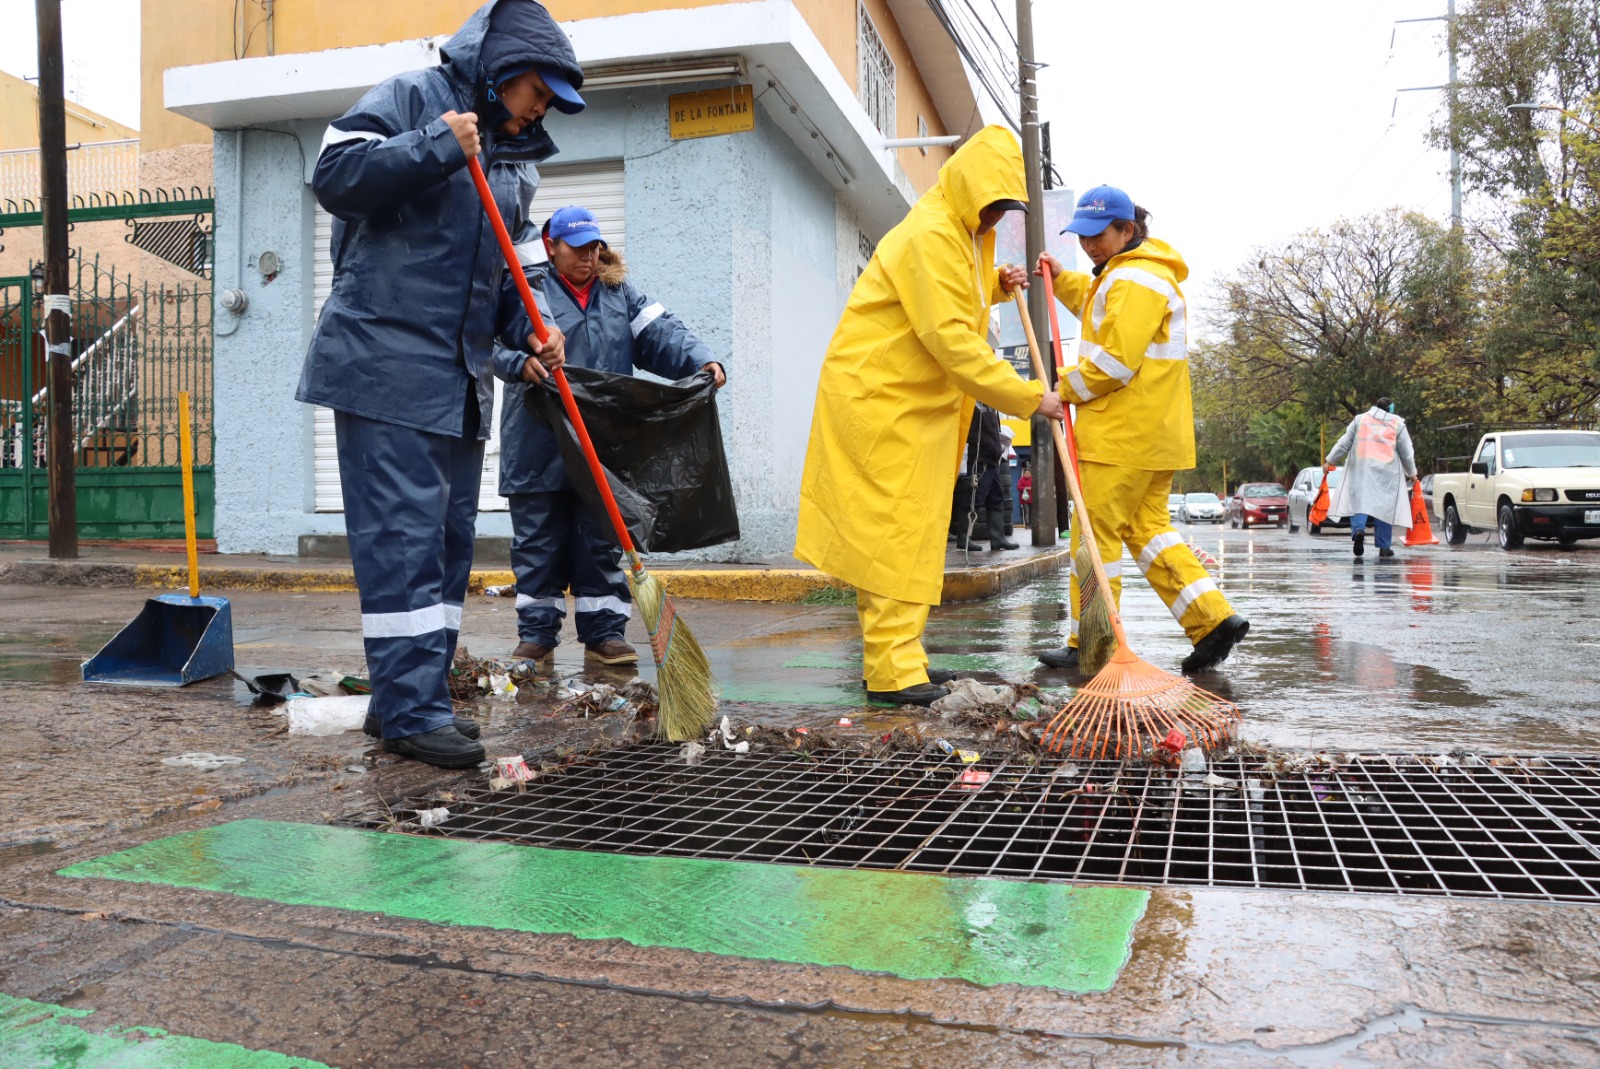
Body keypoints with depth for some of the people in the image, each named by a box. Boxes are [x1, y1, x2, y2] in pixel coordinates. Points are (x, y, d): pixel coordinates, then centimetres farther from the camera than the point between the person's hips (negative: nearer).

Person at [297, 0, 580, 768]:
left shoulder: (517, 160, 20)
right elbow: (334, 176, -12)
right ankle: (413, 712, -6)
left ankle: (403, 698, 17)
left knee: (449, 534, 8)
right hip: (385, 363, -8)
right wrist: (438, 148, -17)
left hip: (459, 376, 8)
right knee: (403, 535, -11)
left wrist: (528, 330, 5)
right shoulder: (412, 97, 0)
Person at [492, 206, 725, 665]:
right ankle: (536, 633, 14)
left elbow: (660, 333, 2)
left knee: (602, 541, 6)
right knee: (538, 542, 4)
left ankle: (603, 633, 14)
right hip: (540, 449, -2)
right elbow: (502, 342, -12)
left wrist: (702, 361, -16)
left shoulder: (620, 293, 14)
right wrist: (524, 363, -35)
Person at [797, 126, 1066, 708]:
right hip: (877, 397, -10)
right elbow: (950, 338, -26)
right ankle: (892, 670, -8)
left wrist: (999, 284, 12)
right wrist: (1027, 397, -24)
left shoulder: (965, 234, 15)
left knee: (909, 529, 11)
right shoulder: (929, 235, -18)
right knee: (894, 530, -11)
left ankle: (897, 655, 19)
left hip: (914, 402, 10)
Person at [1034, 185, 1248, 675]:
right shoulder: (1124, 274, 20)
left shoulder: (1136, 280, -15)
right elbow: (1096, 303, 42)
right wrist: (1061, 278, 28)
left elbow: (1115, 362, -22)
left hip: (1125, 433, -11)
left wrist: (1066, 388, -8)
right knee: (1146, 526, 12)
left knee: (1097, 532, -4)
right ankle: (1213, 618, 6)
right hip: (1156, 432, 11)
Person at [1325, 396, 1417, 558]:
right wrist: (1411, 473, 24)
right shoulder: (1397, 423, 9)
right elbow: (1406, 452, 12)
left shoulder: (1360, 419, 11)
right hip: (1387, 471, 0)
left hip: (1361, 468, 0)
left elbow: (1344, 443, 7)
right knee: (1384, 505, 3)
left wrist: (1331, 461, 13)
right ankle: (1384, 547, 4)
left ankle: (1358, 529, -32)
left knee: (1359, 500, -3)